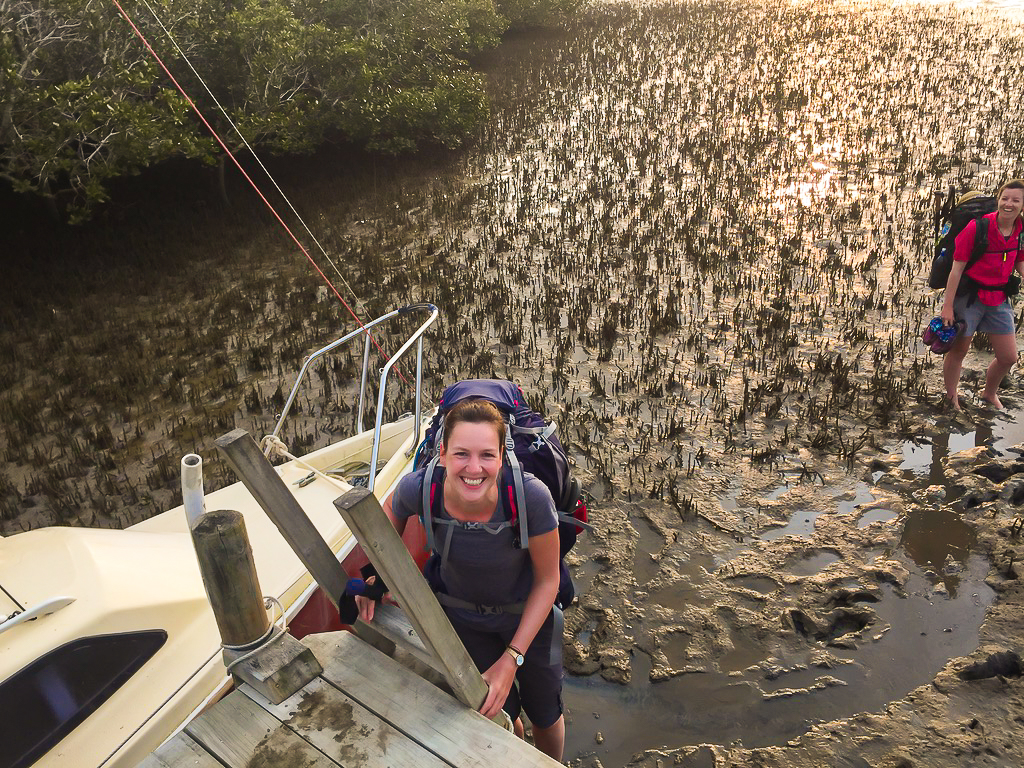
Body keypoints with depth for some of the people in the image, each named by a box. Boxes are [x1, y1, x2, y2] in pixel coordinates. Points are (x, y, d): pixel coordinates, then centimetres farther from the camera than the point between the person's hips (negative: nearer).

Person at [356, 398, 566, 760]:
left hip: (527, 613, -1)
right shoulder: (418, 488, -31)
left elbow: (547, 580, -21)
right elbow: (392, 514, -4)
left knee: (545, 715, 20)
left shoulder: (530, 496, -38)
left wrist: (511, 659, -21)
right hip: (462, 615, 1)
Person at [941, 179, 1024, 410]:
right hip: (969, 296, -5)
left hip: (999, 299, 5)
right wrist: (947, 306, -16)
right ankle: (951, 399, 29)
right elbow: (957, 268, -17)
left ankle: (990, 393, 38)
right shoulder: (977, 227, -18)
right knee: (958, 350, 9)